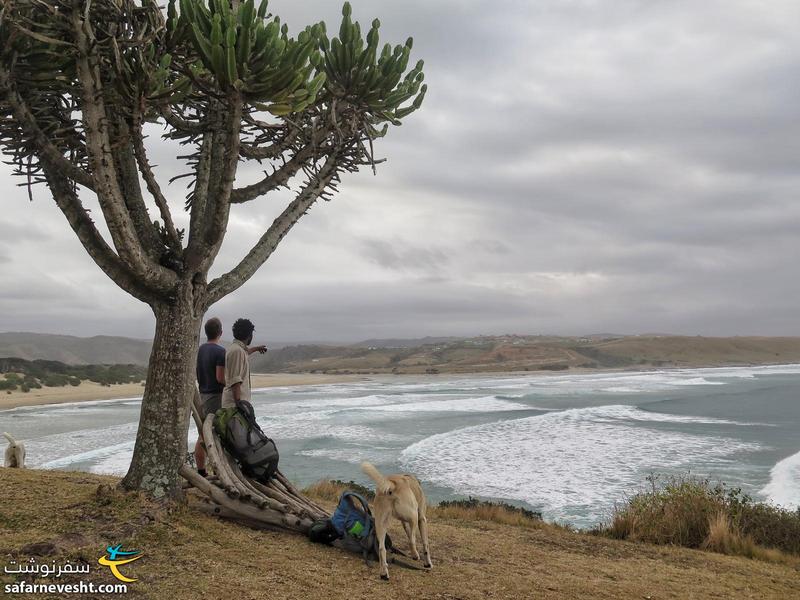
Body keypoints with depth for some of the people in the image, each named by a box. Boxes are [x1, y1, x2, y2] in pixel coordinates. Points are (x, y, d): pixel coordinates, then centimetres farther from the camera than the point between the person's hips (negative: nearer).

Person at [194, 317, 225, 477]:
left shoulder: (199, 350, 7)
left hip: (201, 396, 7)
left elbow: (195, 375, 13)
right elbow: (220, 378, -18)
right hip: (215, 396, -7)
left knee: (202, 436, 11)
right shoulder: (221, 351, -14)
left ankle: (201, 471, 16)